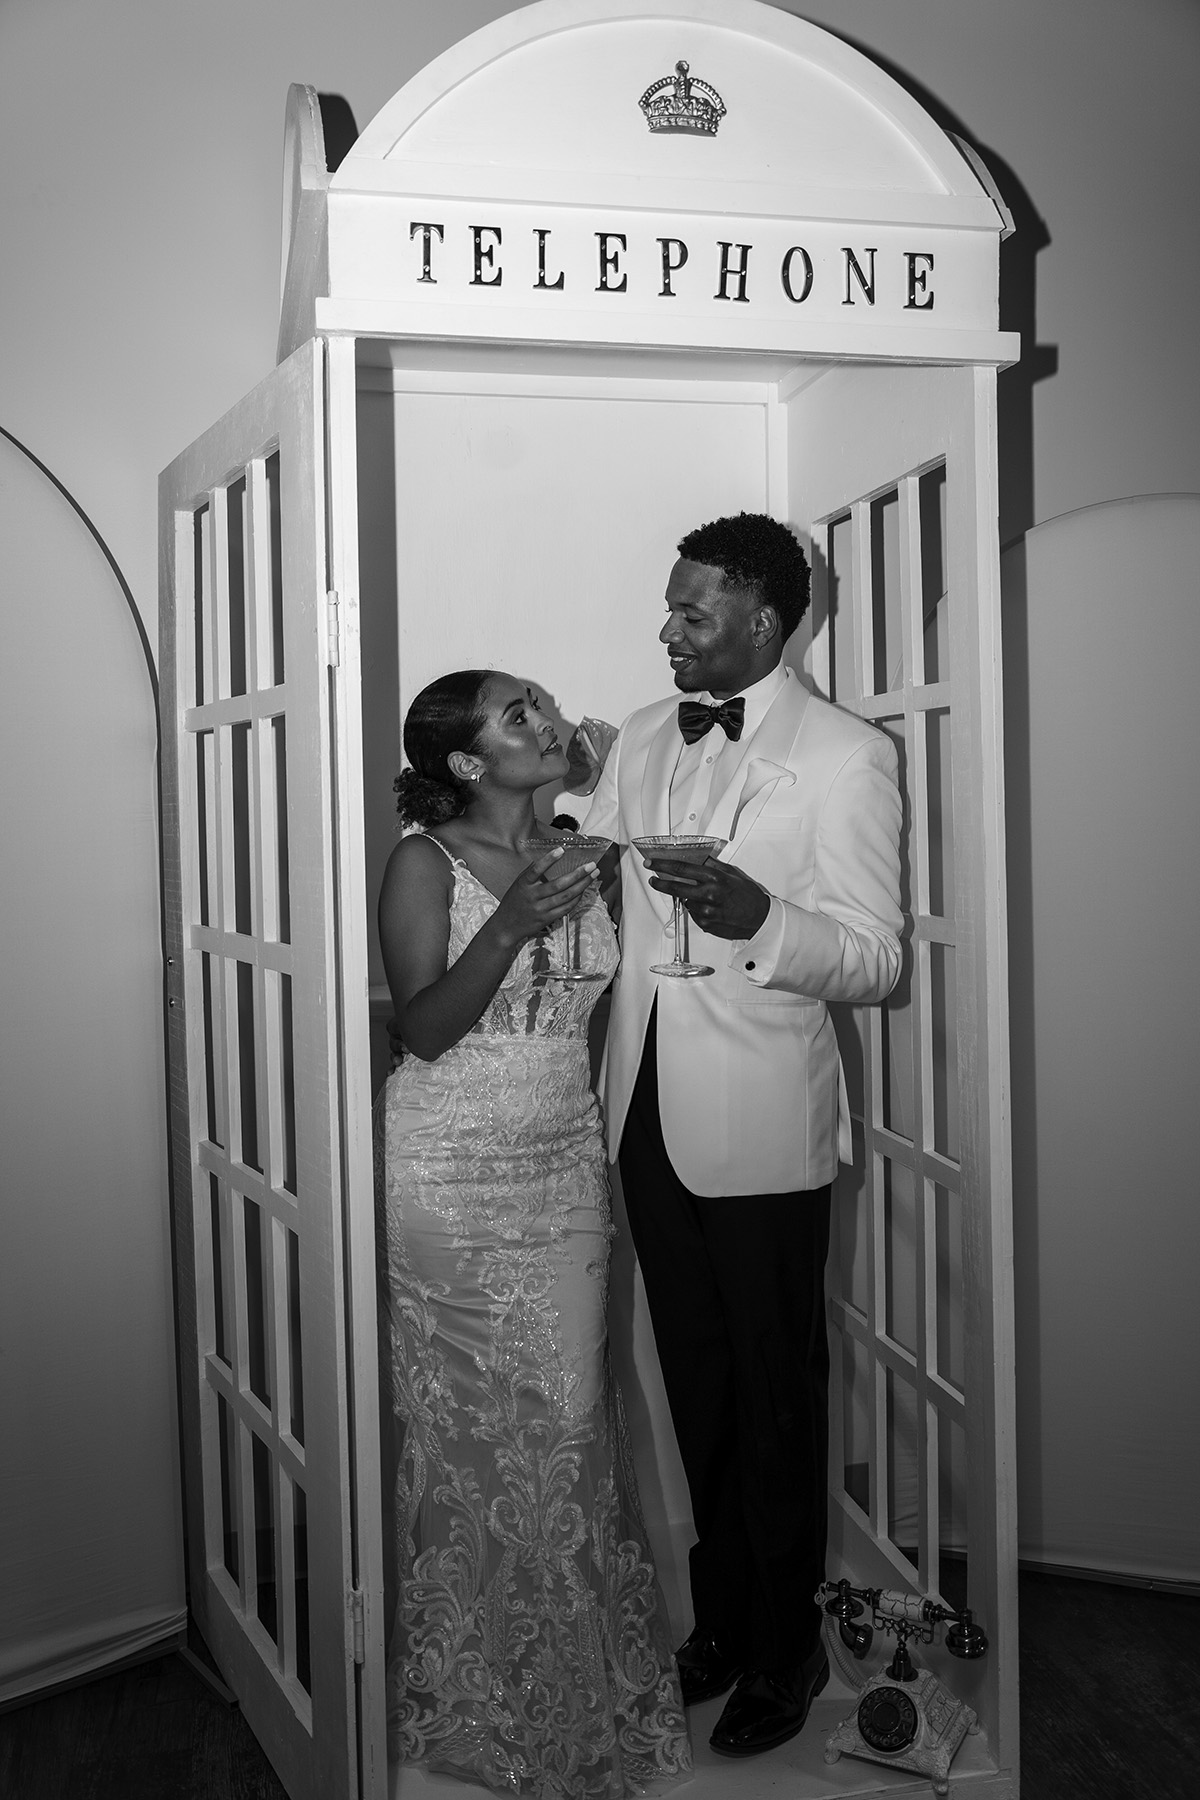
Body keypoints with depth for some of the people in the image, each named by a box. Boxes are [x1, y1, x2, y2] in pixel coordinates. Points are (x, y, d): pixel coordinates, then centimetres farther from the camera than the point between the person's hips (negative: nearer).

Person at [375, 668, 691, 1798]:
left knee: (568, 1418, 5)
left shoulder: (574, 854, 9)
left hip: (565, 1172, 5)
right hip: (451, 1178, -5)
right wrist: (509, 927, -25)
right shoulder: (425, 861, -7)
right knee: (470, 1430, 1)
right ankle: (475, 1694, 18)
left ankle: (578, 1683, 22)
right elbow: (422, 1028, -14)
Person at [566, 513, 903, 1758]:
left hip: (758, 1126, -5)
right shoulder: (642, 740, 9)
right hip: (648, 1110, 5)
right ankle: (719, 1608, 36)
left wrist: (756, 918, -28)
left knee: (775, 1391, 9)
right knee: (695, 1382, 17)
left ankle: (782, 1645, 27)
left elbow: (874, 960, -11)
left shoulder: (846, 756, -9)